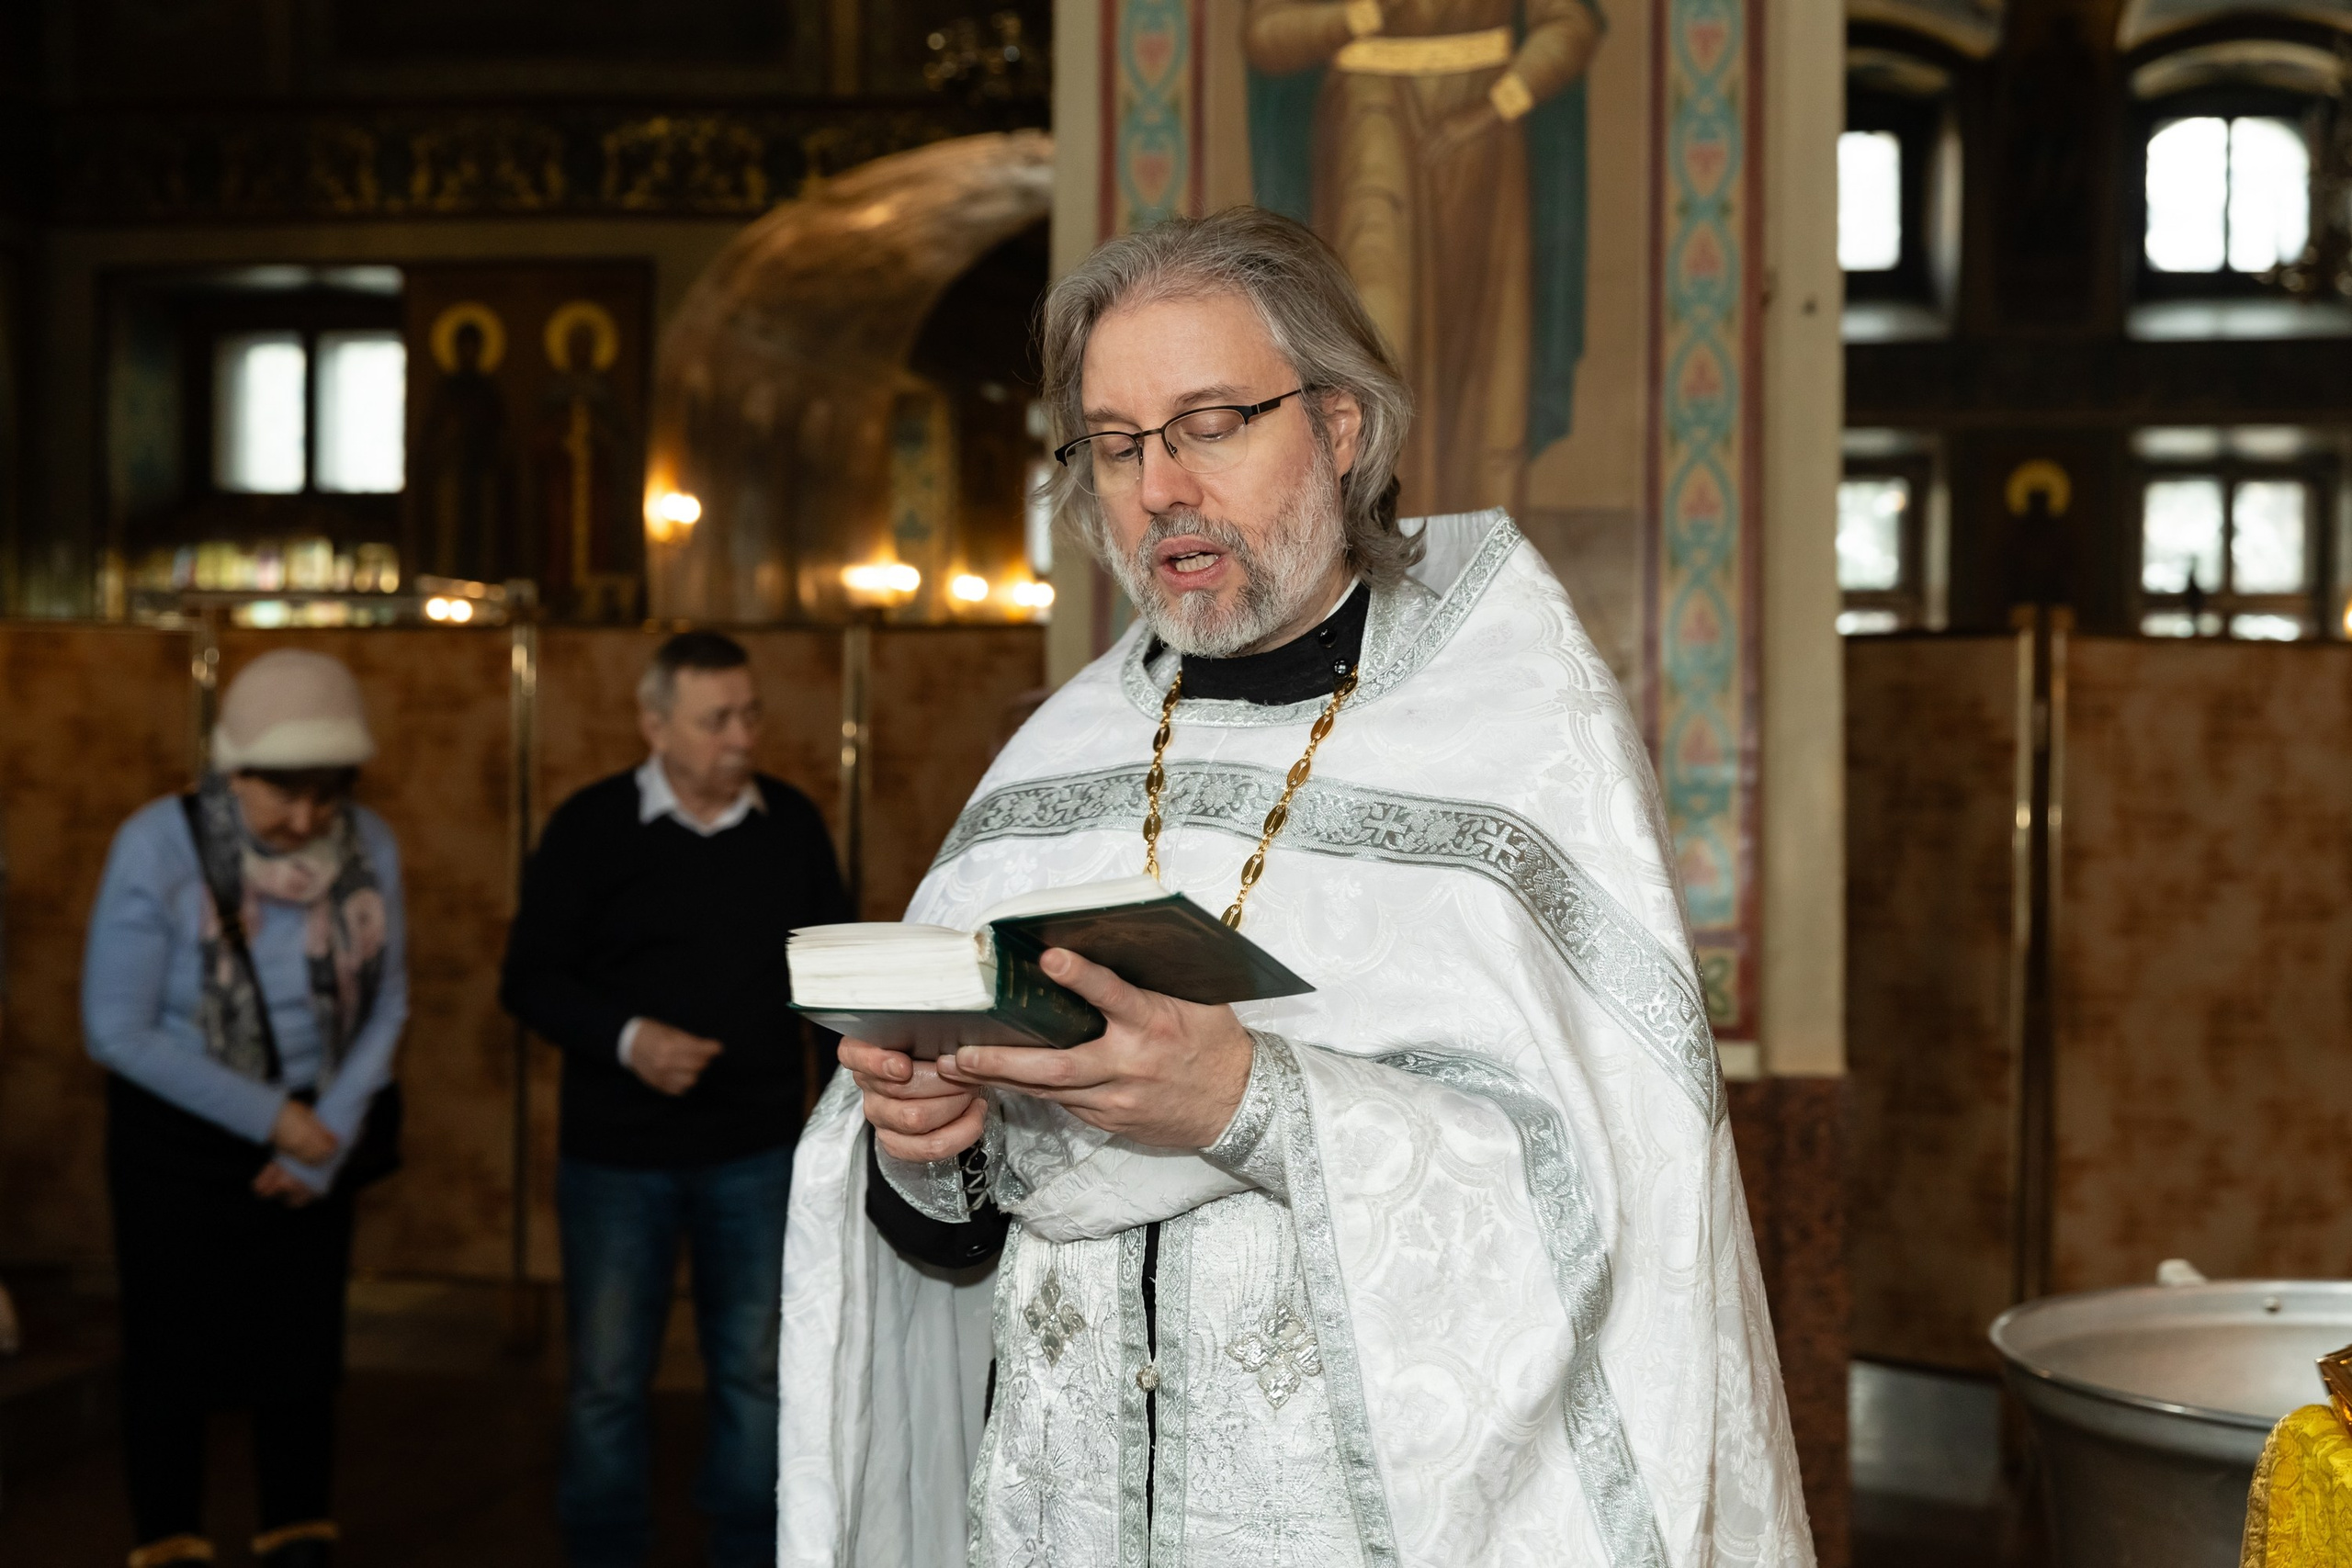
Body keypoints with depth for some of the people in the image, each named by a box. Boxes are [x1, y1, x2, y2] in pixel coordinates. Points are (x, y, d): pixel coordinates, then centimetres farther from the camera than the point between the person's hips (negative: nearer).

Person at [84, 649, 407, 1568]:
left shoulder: (368, 847, -12)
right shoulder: (160, 845, -21)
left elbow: (385, 1003, -1)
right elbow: (117, 1028, -18)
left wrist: (328, 1135, -11)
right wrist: (267, 1118, -16)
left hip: (315, 1136, 3)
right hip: (178, 1139, -3)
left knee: (303, 1348, 11)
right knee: (173, 1352, 8)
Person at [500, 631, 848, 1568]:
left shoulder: (791, 824, 1)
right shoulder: (591, 828, -6)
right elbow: (530, 980, -5)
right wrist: (627, 1038, -20)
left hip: (756, 1149, 2)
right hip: (617, 1152, -2)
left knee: (758, 1373, 10)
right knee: (608, 1380, 8)